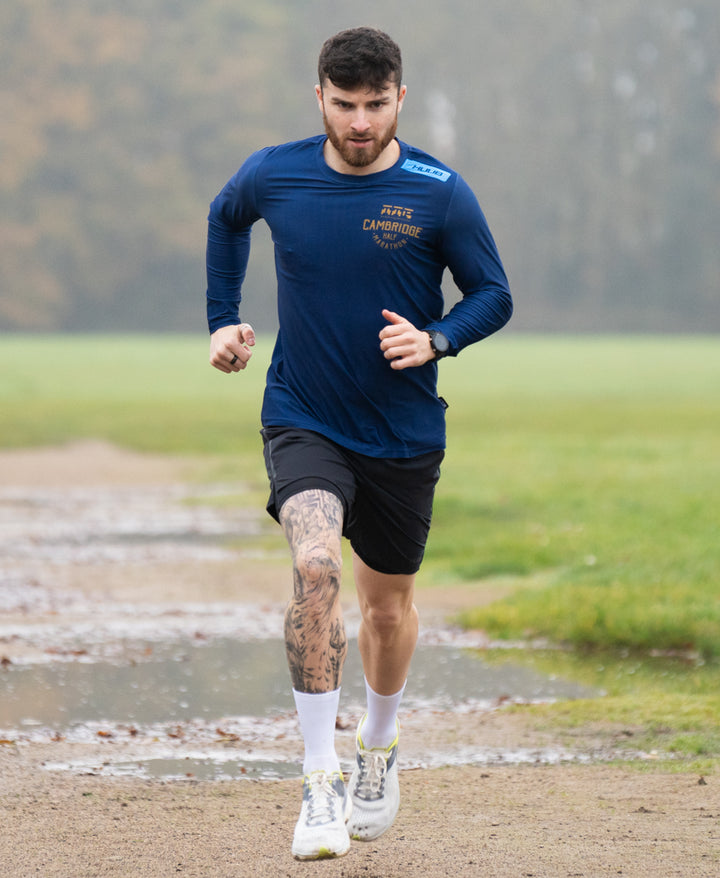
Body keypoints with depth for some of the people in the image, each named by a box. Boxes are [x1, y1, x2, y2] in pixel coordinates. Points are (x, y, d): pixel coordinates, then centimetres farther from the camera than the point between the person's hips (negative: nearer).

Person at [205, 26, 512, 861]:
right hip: (303, 422, -1)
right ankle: (320, 781, -24)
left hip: (404, 435, 1)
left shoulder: (440, 193, -11)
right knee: (315, 565, -26)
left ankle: (379, 748, 45)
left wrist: (435, 339, -22)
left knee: (387, 604, 14)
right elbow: (225, 219, 17)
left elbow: (494, 295, -3)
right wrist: (223, 320, 11)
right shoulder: (273, 175, -7)